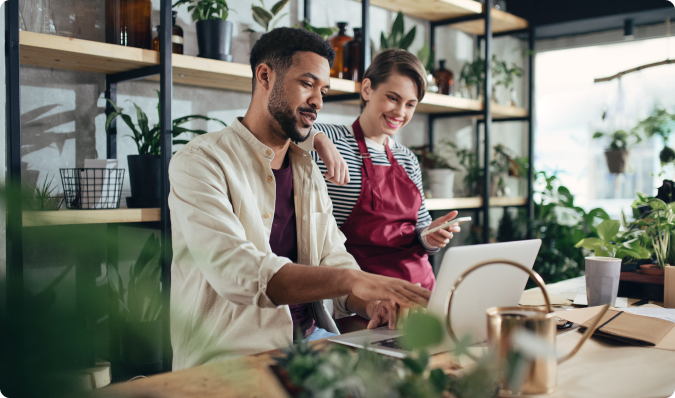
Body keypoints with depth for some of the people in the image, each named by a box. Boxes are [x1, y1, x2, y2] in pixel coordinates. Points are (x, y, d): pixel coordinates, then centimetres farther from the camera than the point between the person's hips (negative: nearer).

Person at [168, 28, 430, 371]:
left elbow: (333, 259, 10)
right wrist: (353, 280, -34)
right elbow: (235, 272, -25)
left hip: (311, 337, 7)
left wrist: (369, 301, -13)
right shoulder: (200, 162, -10)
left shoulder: (308, 170, 15)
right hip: (235, 353, -6)